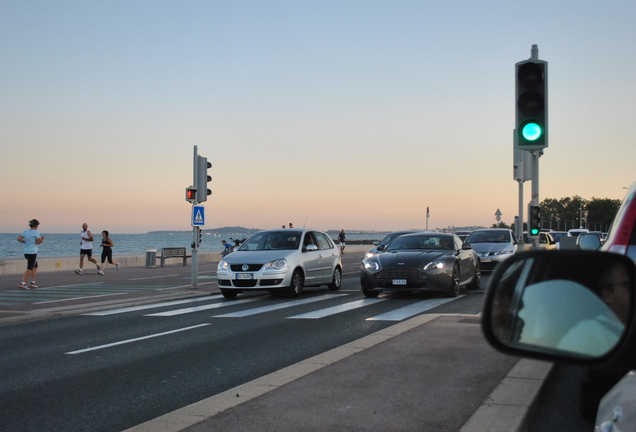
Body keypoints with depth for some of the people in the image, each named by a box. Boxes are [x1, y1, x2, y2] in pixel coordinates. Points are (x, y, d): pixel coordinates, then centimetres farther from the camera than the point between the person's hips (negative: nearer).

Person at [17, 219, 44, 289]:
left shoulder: (26, 232, 8)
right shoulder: (36, 232, -9)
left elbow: (19, 239, -1)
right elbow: (38, 242, -13)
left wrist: (25, 242, 13)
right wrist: (42, 239, 7)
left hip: (26, 252, 7)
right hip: (32, 252, -7)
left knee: (35, 266, 20)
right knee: (29, 269, -4)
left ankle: (33, 282, 18)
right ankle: (23, 283, -10)